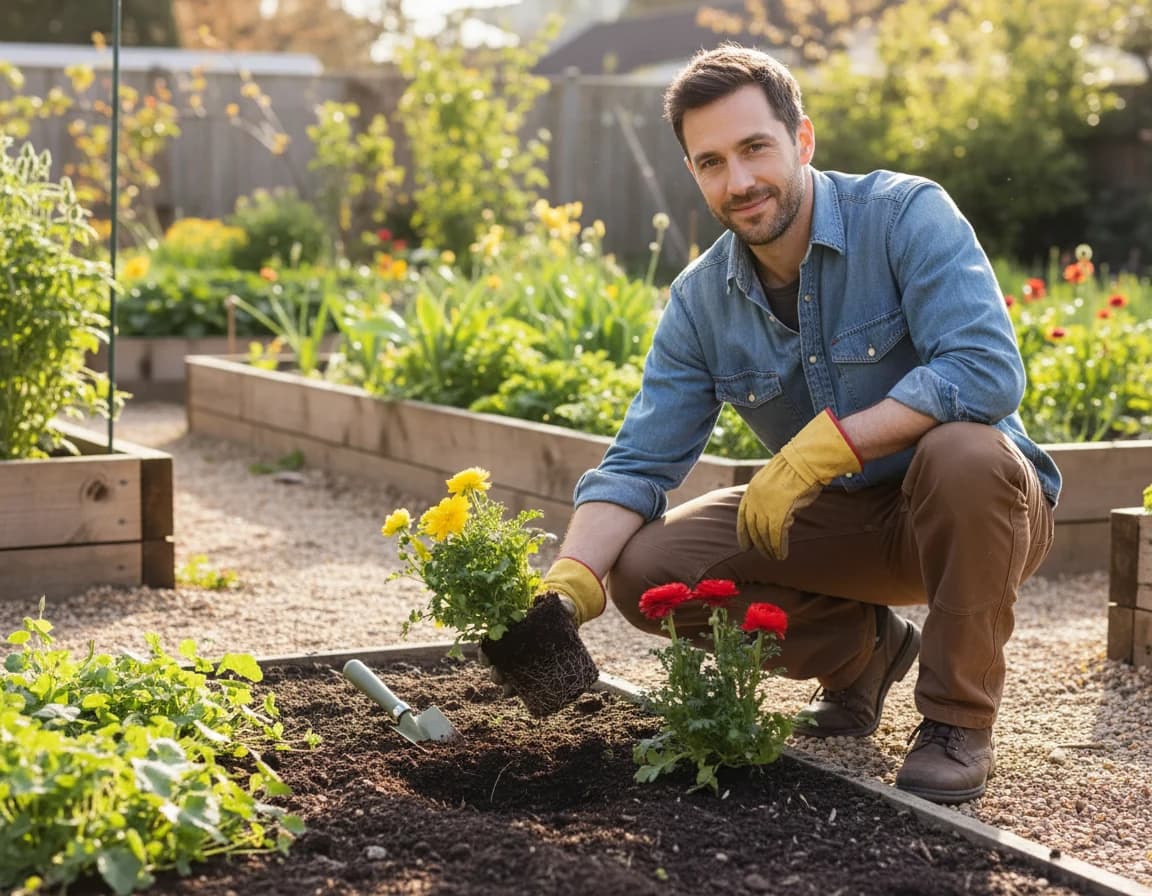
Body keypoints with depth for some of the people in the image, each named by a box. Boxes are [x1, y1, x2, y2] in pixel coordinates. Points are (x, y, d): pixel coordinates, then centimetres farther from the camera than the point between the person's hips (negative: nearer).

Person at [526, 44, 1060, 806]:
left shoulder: (907, 215, -19)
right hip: (840, 523, 5)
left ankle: (959, 722, -16)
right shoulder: (701, 300, -4)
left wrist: (819, 446, -35)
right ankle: (860, 653, 11)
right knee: (646, 567, -12)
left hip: (975, 509, -4)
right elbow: (639, 465, -6)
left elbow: (989, 370, -33)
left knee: (960, 452, -39)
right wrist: (569, 585, -23)